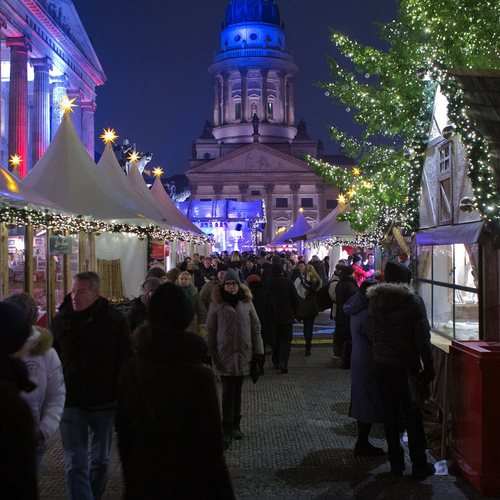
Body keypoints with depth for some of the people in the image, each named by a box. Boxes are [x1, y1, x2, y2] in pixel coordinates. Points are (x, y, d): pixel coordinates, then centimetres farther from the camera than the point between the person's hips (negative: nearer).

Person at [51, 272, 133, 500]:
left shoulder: (116, 322, -6)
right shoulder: (60, 321, -2)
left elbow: (126, 363, -1)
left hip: (105, 403, 0)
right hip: (71, 402, 0)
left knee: (100, 459, 16)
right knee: (75, 464, -2)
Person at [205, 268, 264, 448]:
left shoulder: (247, 303, 4)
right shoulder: (217, 304, -1)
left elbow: (256, 328, 8)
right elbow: (210, 331, 2)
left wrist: (259, 352, 5)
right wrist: (208, 354, -1)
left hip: (243, 355, 2)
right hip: (224, 355, -2)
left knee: (237, 391, 11)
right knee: (228, 392, -4)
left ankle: (235, 425, 24)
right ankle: (227, 431, 0)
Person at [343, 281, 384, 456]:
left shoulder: (357, 311, 8)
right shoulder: (367, 315, -23)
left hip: (359, 361, 10)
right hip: (367, 364, -10)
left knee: (363, 403, 16)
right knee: (368, 404, 0)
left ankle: (362, 443, 25)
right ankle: (362, 444, 10)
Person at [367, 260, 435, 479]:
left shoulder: (374, 300, 1)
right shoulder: (413, 301, -12)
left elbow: (372, 332, 6)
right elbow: (423, 338, -12)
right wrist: (429, 368, -6)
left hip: (381, 364, 4)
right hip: (406, 365, -4)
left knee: (390, 412, 12)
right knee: (413, 415, 6)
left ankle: (396, 463, 20)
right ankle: (419, 465, 12)